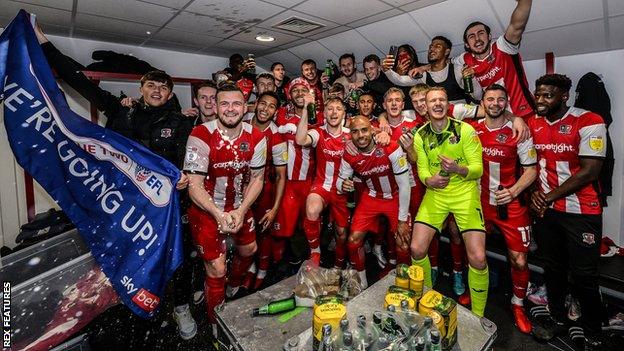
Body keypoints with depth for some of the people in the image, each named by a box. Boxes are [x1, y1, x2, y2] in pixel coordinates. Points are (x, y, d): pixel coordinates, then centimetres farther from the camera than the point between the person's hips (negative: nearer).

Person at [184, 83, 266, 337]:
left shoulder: (256, 137, -10)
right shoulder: (201, 135, -22)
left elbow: (257, 178, -4)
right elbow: (194, 185, -21)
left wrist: (241, 211, -15)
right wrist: (219, 215, -29)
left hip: (239, 207, 5)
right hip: (207, 210, -4)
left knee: (249, 250, 22)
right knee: (217, 270, -1)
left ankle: (235, 287, 57)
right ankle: (217, 323, 28)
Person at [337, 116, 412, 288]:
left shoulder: (391, 148, -26)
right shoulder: (349, 155, -15)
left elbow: (404, 185, -20)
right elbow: (340, 180, -2)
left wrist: (403, 220, -16)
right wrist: (343, 185, -29)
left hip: (395, 198, -2)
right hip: (371, 198, 3)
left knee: (403, 245, -10)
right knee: (353, 240, -6)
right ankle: (361, 283, 18)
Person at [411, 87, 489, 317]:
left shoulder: (465, 130, -4)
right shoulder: (420, 136, 4)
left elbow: (478, 168, -7)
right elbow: (422, 169, 2)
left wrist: (458, 169, -29)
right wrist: (430, 180, -21)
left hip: (465, 191, -2)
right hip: (435, 193, 2)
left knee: (477, 258, -11)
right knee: (416, 249, -8)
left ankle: (477, 316, 16)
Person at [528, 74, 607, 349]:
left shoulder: (589, 122, -11)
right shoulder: (532, 123, 4)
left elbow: (589, 172, -16)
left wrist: (549, 197, -14)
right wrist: (534, 192, -5)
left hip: (581, 212, -4)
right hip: (545, 210, 5)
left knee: (584, 276, 4)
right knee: (553, 268, 16)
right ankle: (558, 319, 35)